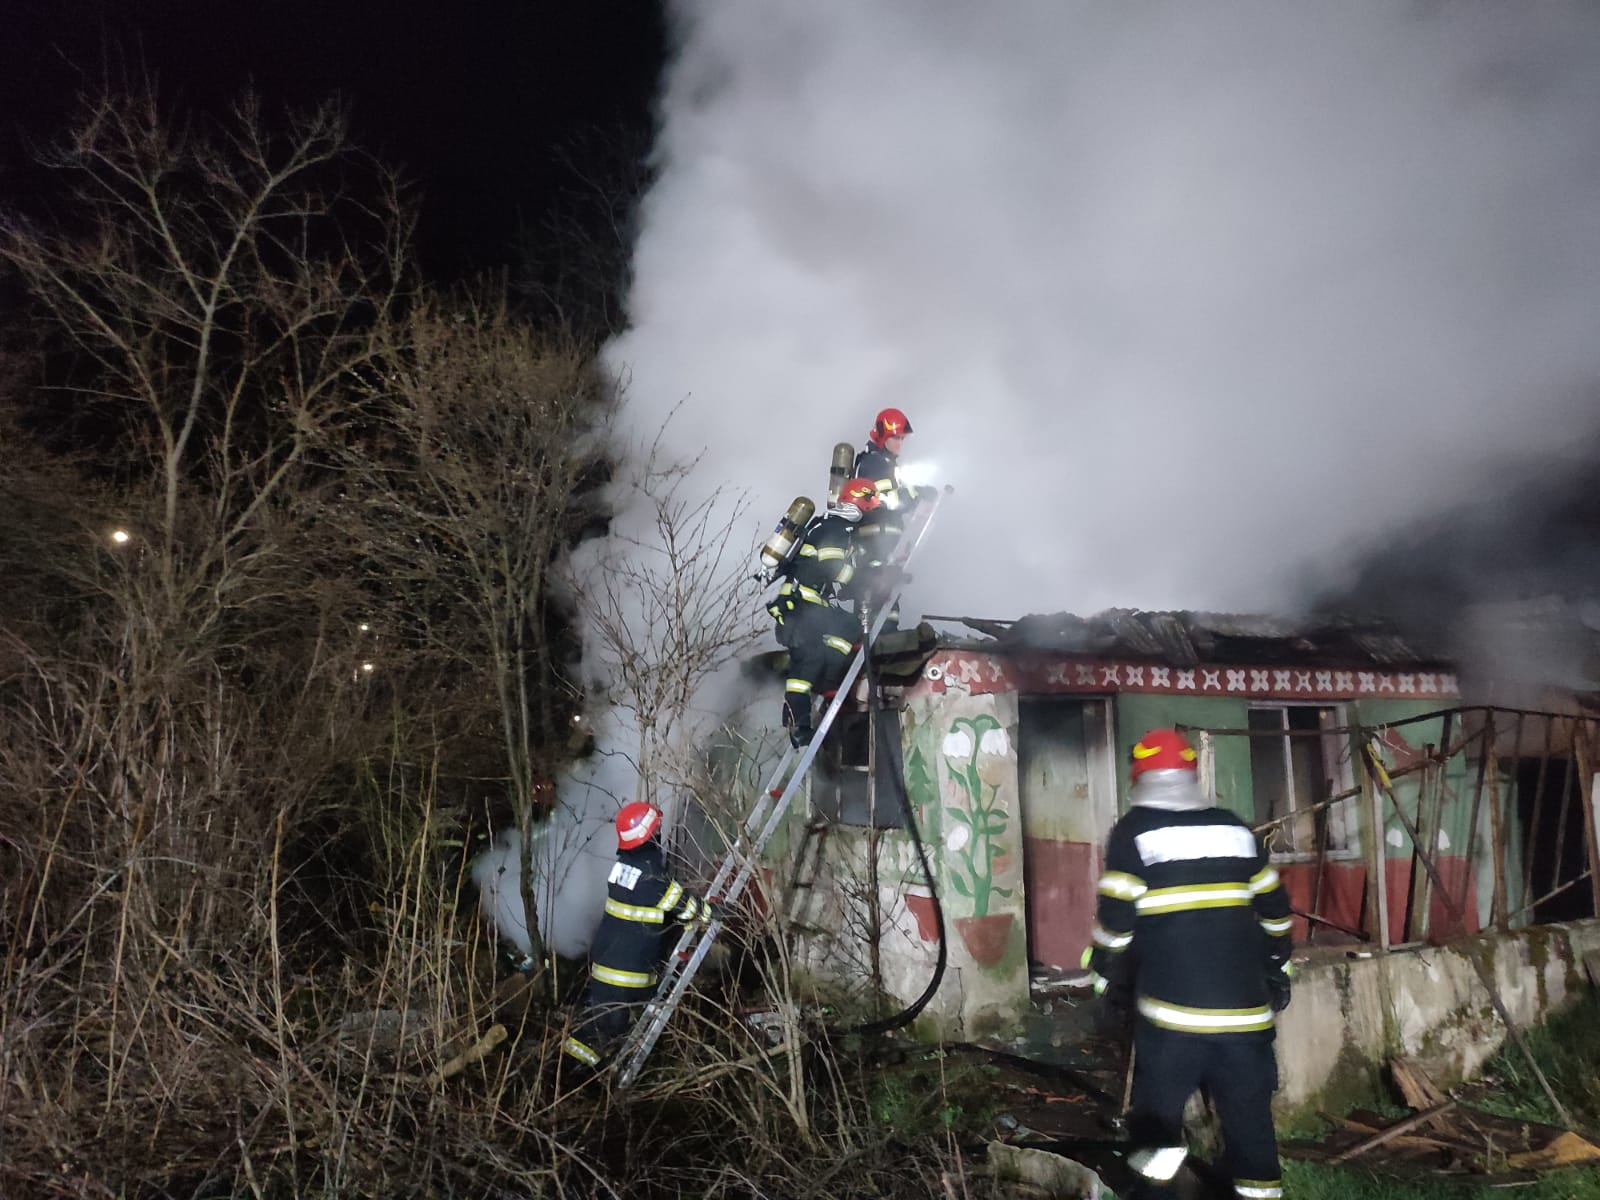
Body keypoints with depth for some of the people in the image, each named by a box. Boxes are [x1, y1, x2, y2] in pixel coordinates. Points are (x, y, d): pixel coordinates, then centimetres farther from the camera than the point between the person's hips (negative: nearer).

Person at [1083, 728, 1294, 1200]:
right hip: (1244, 1007, 4)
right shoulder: (1236, 829, 10)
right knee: (1248, 1114, 11)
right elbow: (1274, 909, 17)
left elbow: (1115, 919, -6)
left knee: (1157, 1108, 9)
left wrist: (1109, 987, 5)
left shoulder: (1134, 832, -4)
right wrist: (1276, 973, 29)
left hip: (1171, 1007, -4)